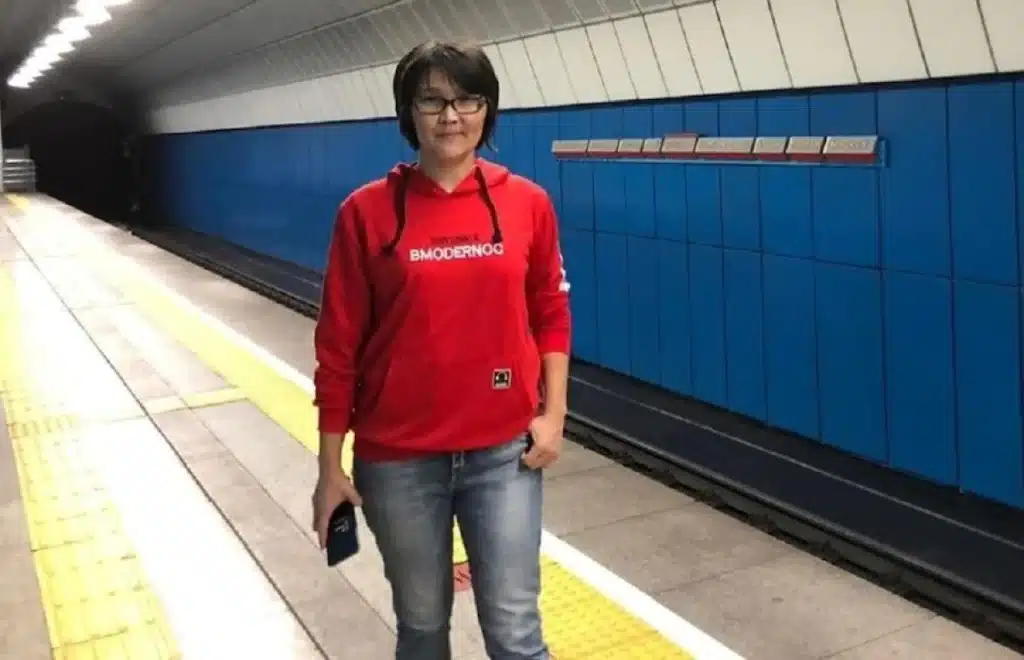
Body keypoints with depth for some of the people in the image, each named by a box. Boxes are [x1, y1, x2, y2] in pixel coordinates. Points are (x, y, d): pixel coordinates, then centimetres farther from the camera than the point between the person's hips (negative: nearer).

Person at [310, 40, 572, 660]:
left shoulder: (528, 203, -1)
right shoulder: (367, 212, -6)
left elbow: (552, 314, 8)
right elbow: (339, 347, -3)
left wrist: (553, 414, -1)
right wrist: (331, 467, -2)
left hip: (505, 451, 1)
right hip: (397, 459, 0)